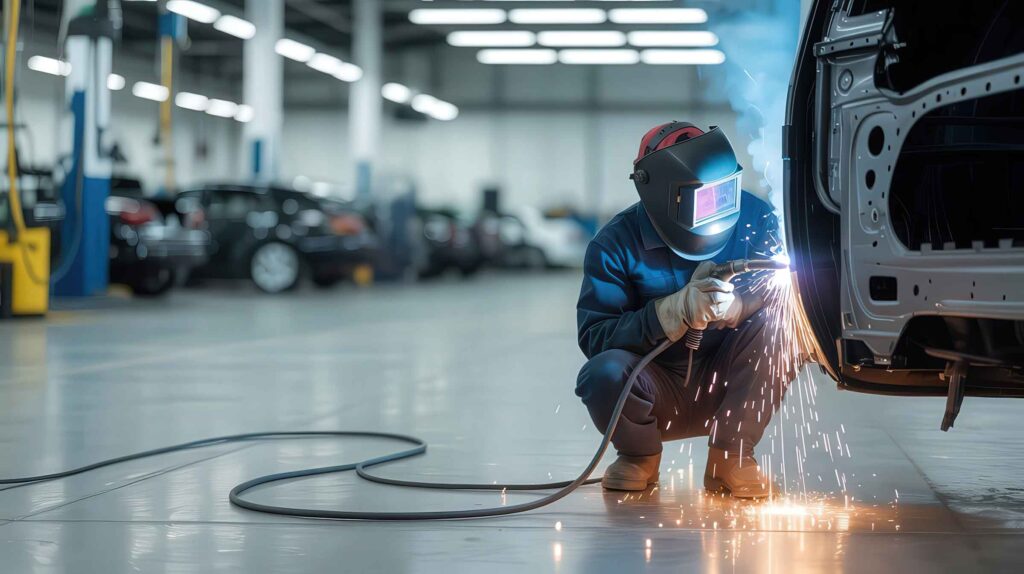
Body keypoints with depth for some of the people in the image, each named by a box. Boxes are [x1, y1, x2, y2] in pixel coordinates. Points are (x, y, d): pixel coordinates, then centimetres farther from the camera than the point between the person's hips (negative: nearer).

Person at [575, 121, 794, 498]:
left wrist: (737, 303, -41)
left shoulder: (751, 217, -10)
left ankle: (731, 457, -9)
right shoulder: (616, 245, -14)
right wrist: (678, 309, -34)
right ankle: (640, 458, 3)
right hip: (659, 397, -1)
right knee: (605, 373, -33)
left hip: (729, 390, 1)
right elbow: (592, 337, -21)